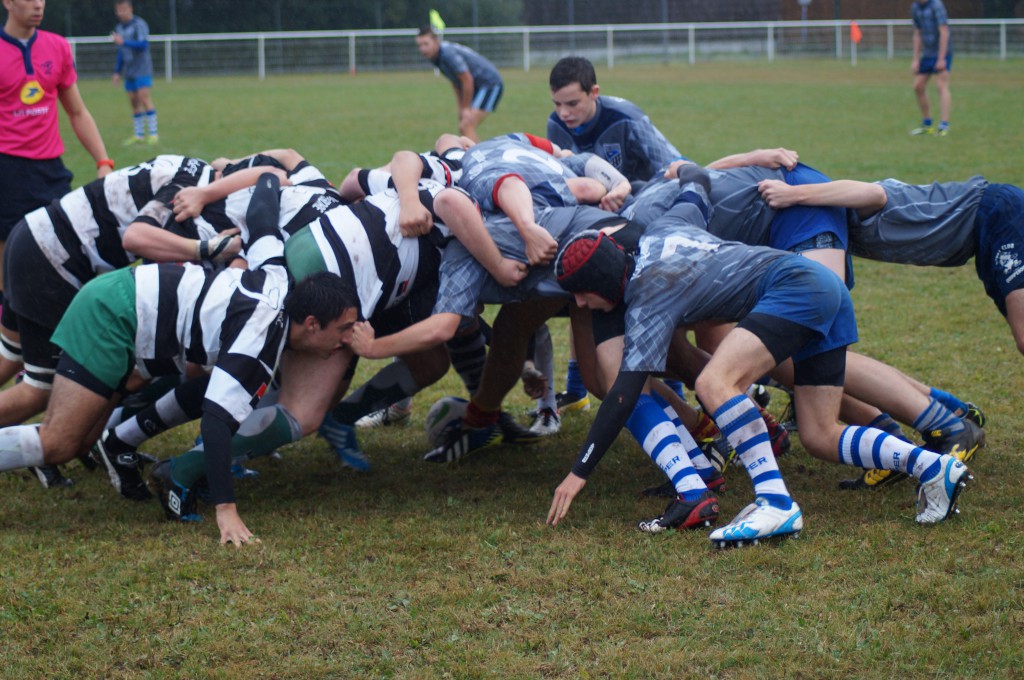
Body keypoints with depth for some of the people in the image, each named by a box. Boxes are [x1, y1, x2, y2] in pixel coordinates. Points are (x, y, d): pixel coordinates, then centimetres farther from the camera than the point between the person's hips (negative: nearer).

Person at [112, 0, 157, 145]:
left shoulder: (139, 24, -7)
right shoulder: (119, 28, 15)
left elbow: (143, 44, -19)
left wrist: (123, 42, -25)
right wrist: (117, 72, 20)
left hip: (142, 70, -6)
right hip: (129, 72, 6)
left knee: (144, 99, -13)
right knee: (134, 102, 4)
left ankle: (153, 133, -12)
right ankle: (138, 135, 7)